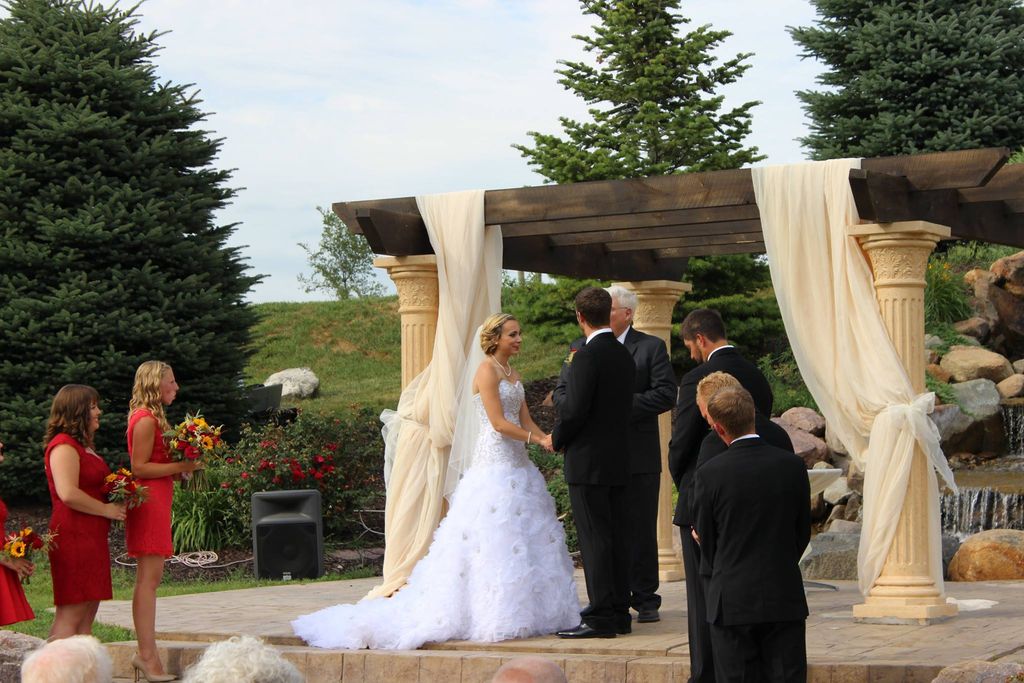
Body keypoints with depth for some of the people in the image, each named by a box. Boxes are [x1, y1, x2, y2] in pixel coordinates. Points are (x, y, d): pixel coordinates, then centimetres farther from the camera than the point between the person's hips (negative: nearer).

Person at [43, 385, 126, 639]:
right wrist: (106, 509, -13)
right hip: (74, 536, -10)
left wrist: (118, 500, 15)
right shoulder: (64, 446, -11)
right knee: (71, 614, -12)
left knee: (88, 613, 8)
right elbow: (68, 494, -23)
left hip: (91, 537, 10)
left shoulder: (83, 446, 21)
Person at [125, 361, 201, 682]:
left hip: (156, 500, 11)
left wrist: (182, 468, 7)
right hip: (150, 500, -11)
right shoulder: (146, 420, -13)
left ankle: (144, 653, 14)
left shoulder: (152, 417, 18)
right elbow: (139, 467, -18)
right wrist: (179, 466, -16)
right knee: (149, 577, -11)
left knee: (148, 577, 11)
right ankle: (148, 657, -11)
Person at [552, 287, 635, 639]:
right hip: (619, 459, 8)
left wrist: (556, 439, 0)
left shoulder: (588, 355, -15)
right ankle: (619, 612, 15)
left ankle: (600, 617, -6)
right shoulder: (624, 355, 11)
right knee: (617, 537, 10)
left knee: (594, 539, -6)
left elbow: (575, 409, -18)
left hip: (588, 461, -8)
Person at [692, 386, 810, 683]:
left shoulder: (709, 474, -10)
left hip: (731, 602, -2)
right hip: (784, 598, 2)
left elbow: (706, 539, 0)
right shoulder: (793, 466, -3)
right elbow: (802, 533, 6)